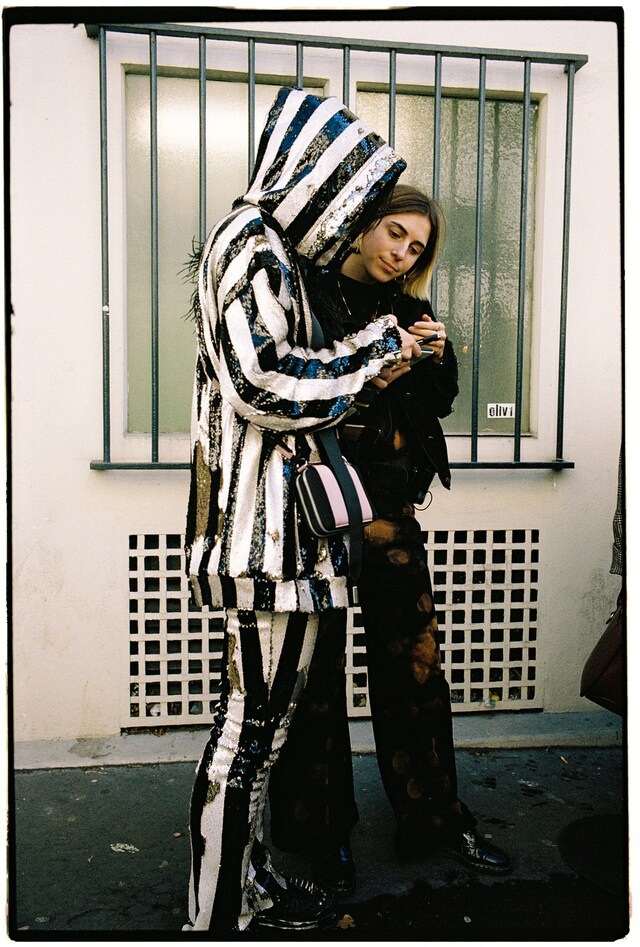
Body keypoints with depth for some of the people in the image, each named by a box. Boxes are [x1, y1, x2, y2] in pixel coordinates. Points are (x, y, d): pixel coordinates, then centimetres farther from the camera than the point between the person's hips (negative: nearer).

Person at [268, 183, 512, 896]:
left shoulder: (407, 308, 14)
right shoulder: (309, 292, -2)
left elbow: (440, 402, 18)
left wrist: (438, 356, 0)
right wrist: (367, 377, -18)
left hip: (391, 501, 5)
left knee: (413, 654, 9)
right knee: (316, 664, 5)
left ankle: (433, 818, 25)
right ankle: (321, 828, 22)